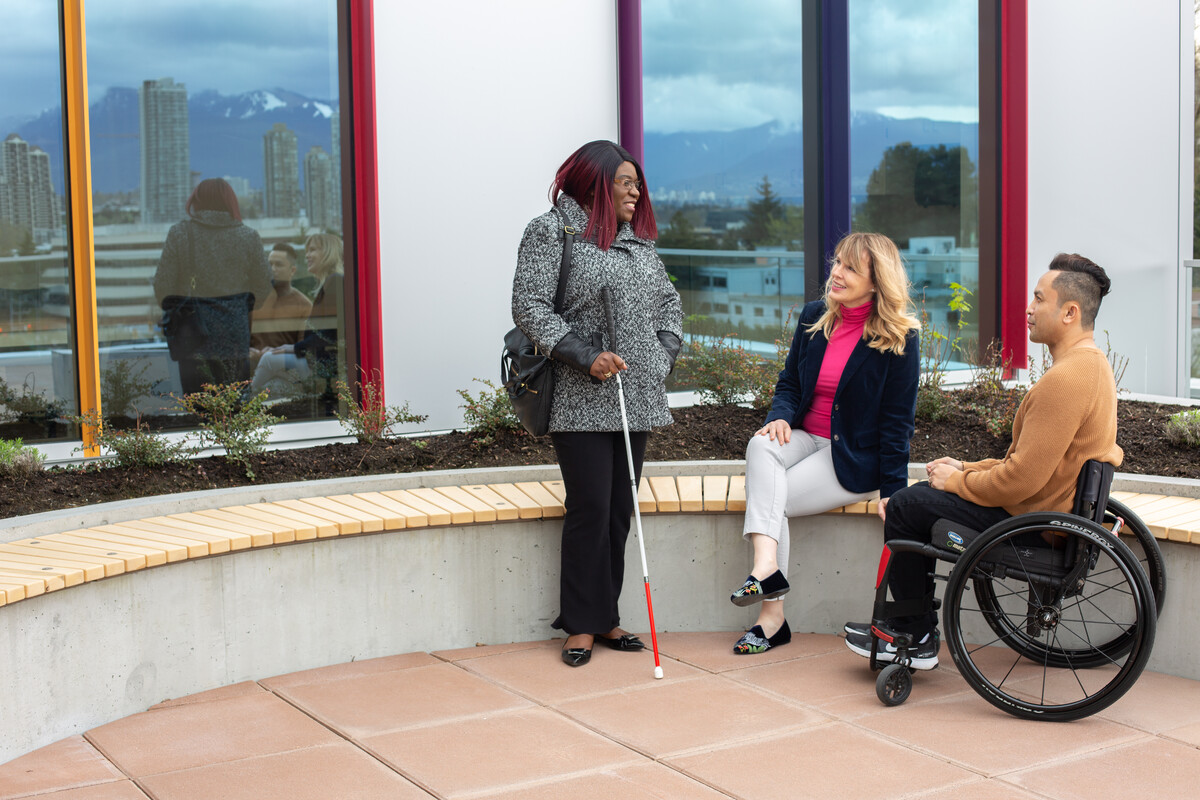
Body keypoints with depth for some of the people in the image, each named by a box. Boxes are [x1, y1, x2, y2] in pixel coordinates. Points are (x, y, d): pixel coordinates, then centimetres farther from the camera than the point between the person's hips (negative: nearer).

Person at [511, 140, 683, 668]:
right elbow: (528, 306, -11)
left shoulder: (639, 238, 17)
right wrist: (585, 357, -18)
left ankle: (606, 617, 18)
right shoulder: (551, 231, -4)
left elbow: (669, 299, 25)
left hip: (637, 397, 7)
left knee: (620, 509, 9)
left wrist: (665, 352, 9)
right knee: (590, 508, -6)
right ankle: (580, 624, 5)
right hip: (581, 401, -6)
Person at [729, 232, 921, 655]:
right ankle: (767, 566, -40)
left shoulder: (899, 340, -8)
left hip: (854, 460, -5)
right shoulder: (814, 317, 7)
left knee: (767, 500, -24)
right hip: (806, 437, 5)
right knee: (762, 445, -30)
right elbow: (789, 381, 15)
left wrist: (892, 491, -11)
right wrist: (780, 416, -8)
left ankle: (772, 617, -19)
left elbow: (897, 422, -8)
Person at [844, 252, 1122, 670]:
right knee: (924, 494, 19)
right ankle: (904, 623, 24)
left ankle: (917, 639, 11)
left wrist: (957, 481, -11)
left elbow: (1021, 479, -27)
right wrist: (968, 468, 11)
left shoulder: (1065, 380, -26)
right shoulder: (1092, 363, 9)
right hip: (1059, 509, 11)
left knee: (906, 507, -2)